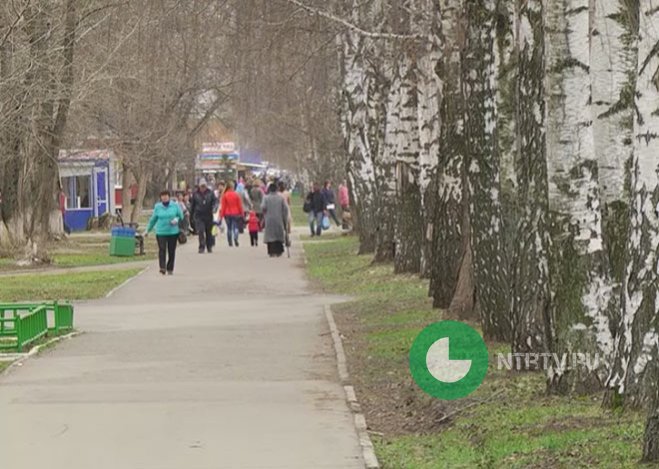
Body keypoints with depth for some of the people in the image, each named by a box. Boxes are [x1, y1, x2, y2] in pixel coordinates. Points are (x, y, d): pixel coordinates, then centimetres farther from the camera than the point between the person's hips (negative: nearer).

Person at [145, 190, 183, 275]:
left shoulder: (175, 205, 3)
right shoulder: (157, 207, 6)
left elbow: (181, 216, 10)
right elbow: (153, 219, 15)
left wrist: (177, 219, -12)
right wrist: (148, 230, 20)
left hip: (173, 232, 1)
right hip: (161, 232, -1)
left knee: (171, 251, 4)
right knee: (162, 249, -16)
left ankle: (170, 269, 17)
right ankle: (162, 268, -22)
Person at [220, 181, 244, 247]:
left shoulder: (225, 195, -5)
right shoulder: (236, 195, -5)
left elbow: (223, 206, -4)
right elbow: (240, 205, -1)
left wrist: (221, 214, 2)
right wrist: (242, 213, 6)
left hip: (227, 214, 1)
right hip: (235, 214, -1)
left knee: (229, 228, 9)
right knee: (235, 227, 3)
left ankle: (230, 242, 6)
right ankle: (235, 239, -20)